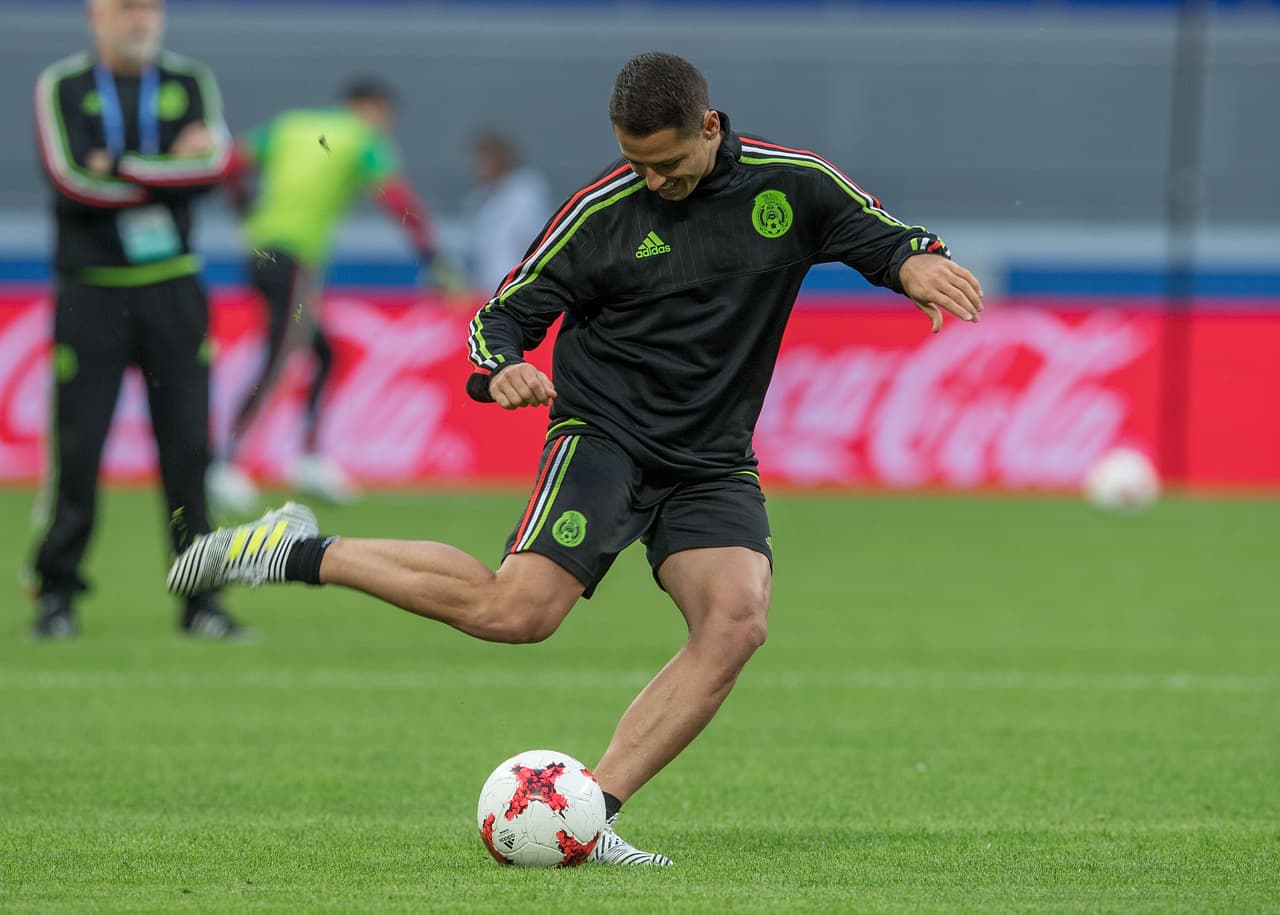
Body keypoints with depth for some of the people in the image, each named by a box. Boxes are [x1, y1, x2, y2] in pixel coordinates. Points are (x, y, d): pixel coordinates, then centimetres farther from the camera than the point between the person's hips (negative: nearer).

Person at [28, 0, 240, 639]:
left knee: (187, 445, 0)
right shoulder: (61, 87, 2)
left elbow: (213, 166, -8)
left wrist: (119, 170, -12)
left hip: (172, 292, 2)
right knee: (76, 448, -4)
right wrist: (171, 168, -9)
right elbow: (71, 182, -13)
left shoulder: (189, 82, 9)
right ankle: (55, 593, 5)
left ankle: (201, 597, 6)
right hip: (90, 293, -2)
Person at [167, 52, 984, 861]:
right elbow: (504, 314, 2)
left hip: (712, 464, 3)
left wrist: (917, 262, -19)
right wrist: (500, 370, -21)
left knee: (737, 623, -21)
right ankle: (300, 555, -9)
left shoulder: (793, 185, -2)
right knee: (518, 609, -23)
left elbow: (885, 238, 6)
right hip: (603, 433, -3)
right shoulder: (603, 213, -6)